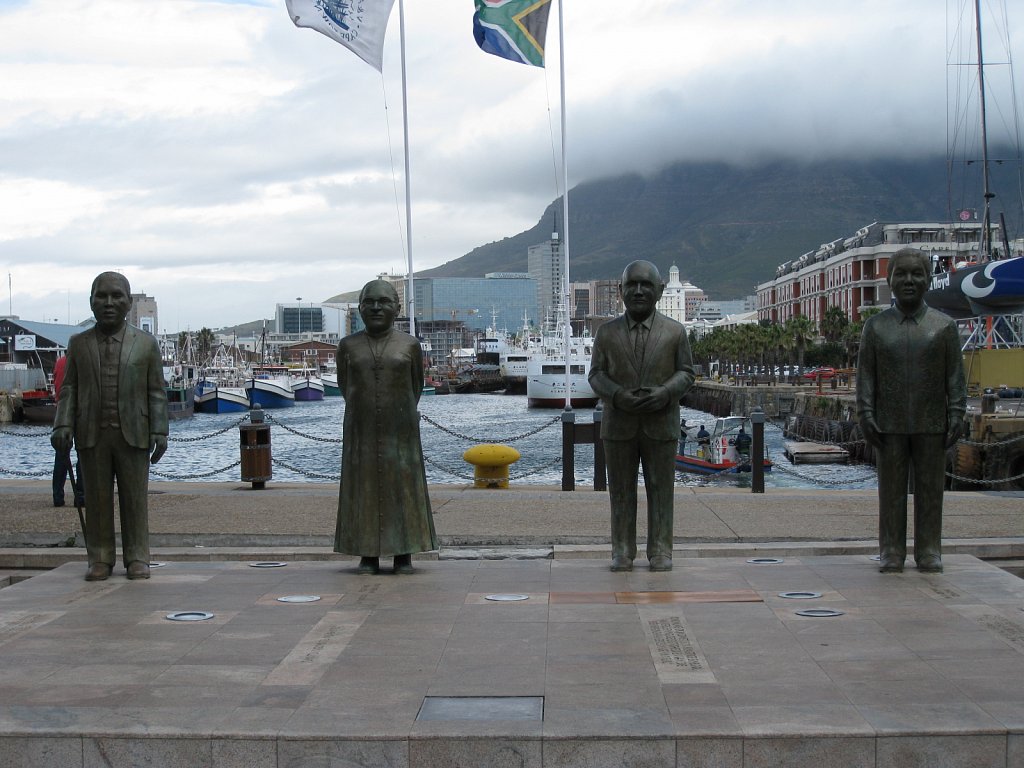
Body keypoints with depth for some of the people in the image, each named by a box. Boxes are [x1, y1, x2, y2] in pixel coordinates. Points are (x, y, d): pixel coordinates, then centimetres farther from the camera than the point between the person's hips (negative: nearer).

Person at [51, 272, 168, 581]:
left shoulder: (145, 343, 5)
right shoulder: (78, 343, 10)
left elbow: (156, 392, 4)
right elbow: (70, 388, 8)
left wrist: (159, 431, -3)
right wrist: (63, 425, -4)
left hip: (133, 434, -1)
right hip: (91, 435, 1)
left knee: (134, 498, 2)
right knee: (96, 499, 4)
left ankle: (137, 559, 10)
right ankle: (100, 559, 12)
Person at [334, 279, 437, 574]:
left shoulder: (410, 345, 0)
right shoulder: (348, 346, 3)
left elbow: (416, 385, 11)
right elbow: (344, 383, 14)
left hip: (399, 429, -1)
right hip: (362, 430, 1)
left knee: (404, 487, 1)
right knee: (363, 488, 2)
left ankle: (404, 555, 8)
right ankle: (368, 556, 8)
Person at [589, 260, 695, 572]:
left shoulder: (675, 332, 2)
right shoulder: (607, 332, 4)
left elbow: (686, 372, 3)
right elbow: (596, 374, 3)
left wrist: (664, 393, -16)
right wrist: (617, 395, -16)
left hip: (661, 425, -1)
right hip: (618, 425, 1)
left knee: (661, 488, 3)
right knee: (621, 489, 5)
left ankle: (660, 552, 11)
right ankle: (622, 551, 13)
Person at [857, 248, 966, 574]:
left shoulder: (944, 326, 4)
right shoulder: (876, 326, 5)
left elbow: (955, 375, 3)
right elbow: (865, 375, 4)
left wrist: (956, 416, -4)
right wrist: (866, 416, -4)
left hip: (931, 425, 0)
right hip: (890, 425, 0)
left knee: (930, 489, 5)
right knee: (891, 490, 4)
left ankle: (929, 553, 14)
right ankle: (891, 553, 11)